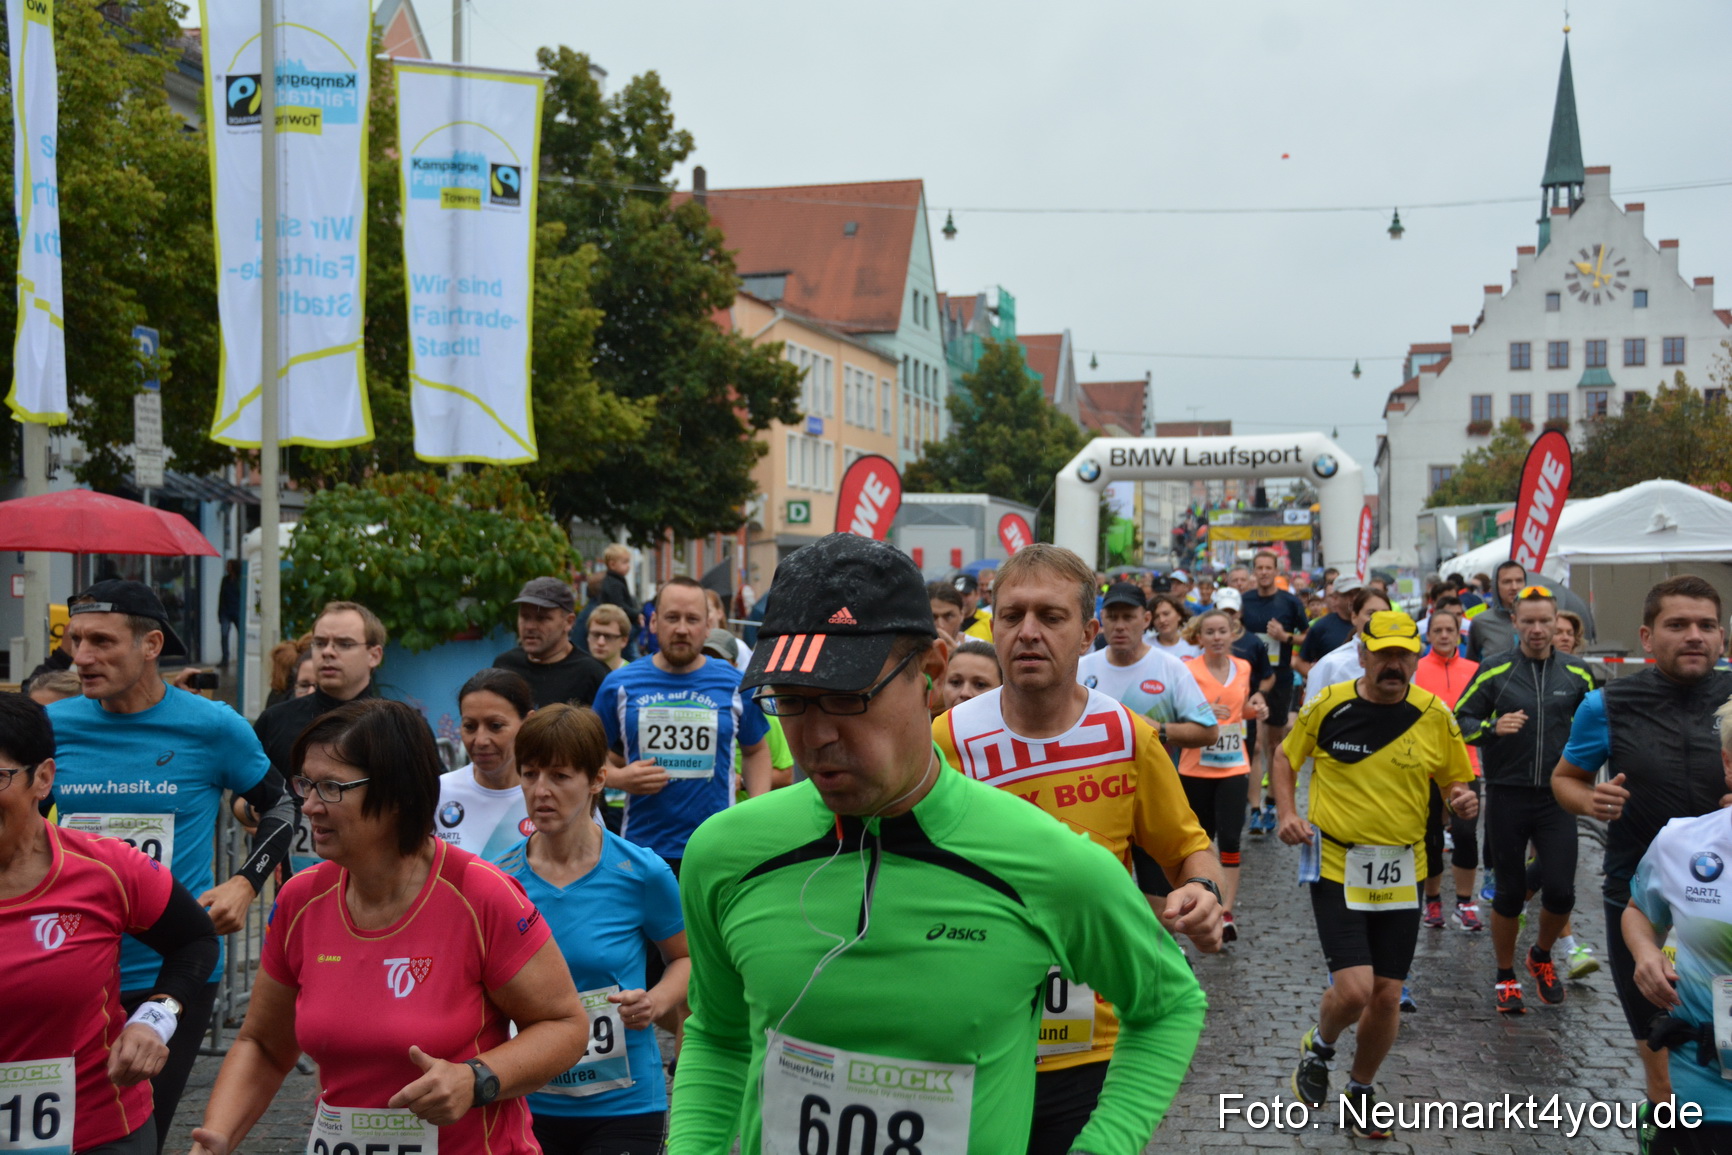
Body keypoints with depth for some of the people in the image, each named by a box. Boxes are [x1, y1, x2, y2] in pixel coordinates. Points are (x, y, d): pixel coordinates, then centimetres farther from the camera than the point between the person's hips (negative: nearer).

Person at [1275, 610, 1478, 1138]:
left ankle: (1361, 1090, 33)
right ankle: (1319, 1047, 21)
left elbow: (1457, 780, 9)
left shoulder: (1436, 716, -3)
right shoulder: (1326, 705, -7)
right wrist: (1288, 813, -5)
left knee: (1387, 995, 7)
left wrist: (1464, 798, -15)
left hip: (1402, 874, 3)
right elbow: (1286, 756, 9)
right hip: (1337, 867, -2)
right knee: (1354, 989, -14)